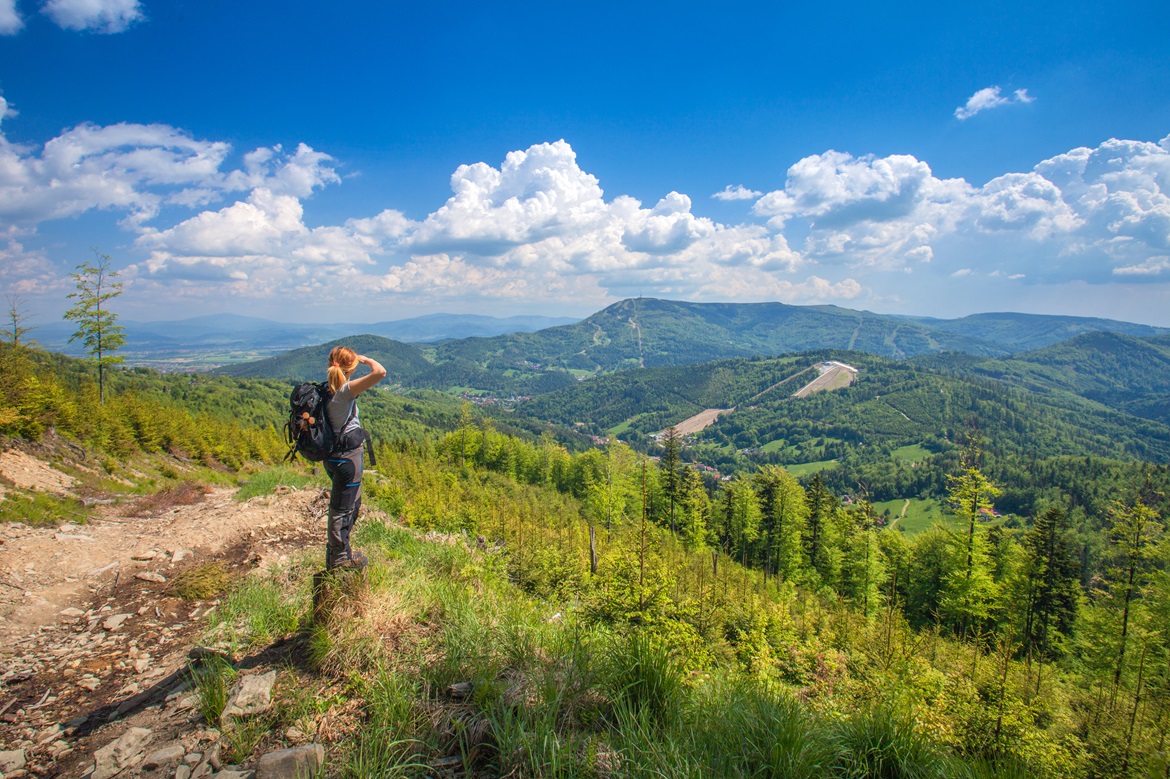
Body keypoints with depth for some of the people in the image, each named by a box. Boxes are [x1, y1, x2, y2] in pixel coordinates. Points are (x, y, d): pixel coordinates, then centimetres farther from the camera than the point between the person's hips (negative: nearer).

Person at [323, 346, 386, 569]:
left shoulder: (328, 389, 3)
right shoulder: (346, 389, -20)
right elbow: (380, 372, -29)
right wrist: (364, 359, -13)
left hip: (334, 455, 9)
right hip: (348, 456, -8)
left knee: (352, 502, 23)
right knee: (343, 507, 4)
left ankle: (339, 550, 36)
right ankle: (339, 557, 18)